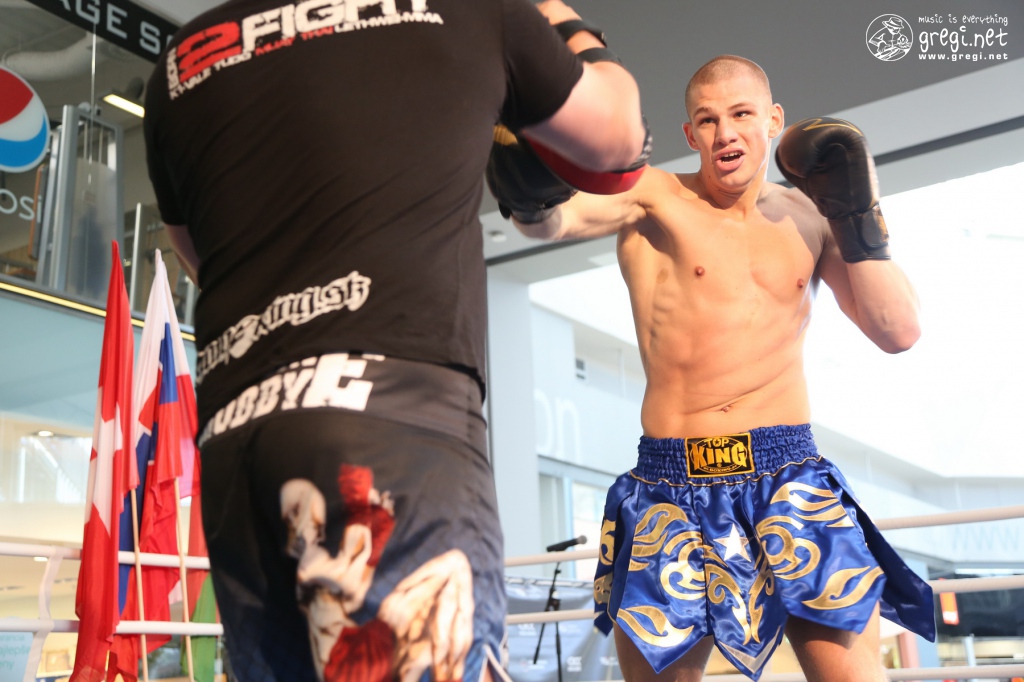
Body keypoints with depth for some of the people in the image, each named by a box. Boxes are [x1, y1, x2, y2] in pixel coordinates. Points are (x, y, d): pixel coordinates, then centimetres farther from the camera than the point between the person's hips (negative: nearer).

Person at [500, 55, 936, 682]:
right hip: (672, 491, -1)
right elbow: (549, 217, -16)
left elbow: (899, 333, 6)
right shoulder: (654, 199, 2)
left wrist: (857, 214, 0)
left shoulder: (809, 218, 11)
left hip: (790, 483, 2)